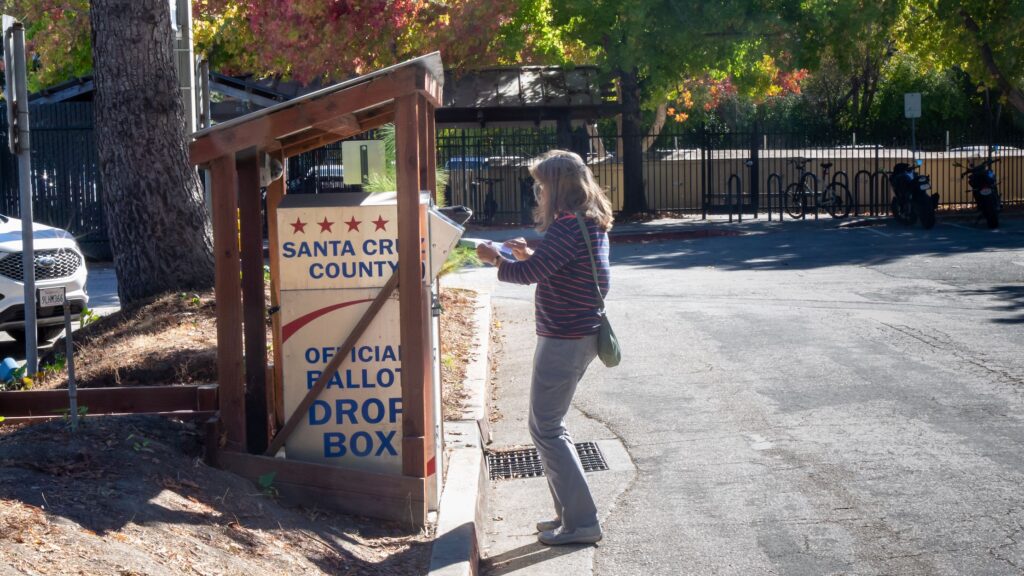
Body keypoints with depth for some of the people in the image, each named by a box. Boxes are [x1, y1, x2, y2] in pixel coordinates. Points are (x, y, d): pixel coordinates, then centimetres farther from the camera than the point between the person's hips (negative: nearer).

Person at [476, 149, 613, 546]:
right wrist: (531, 255, 10)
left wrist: (496, 259, -5)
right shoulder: (592, 224, 12)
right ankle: (569, 513, 23)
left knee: (546, 429, -4)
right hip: (581, 334, 10)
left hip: (564, 339, -10)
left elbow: (530, 273, -22)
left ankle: (581, 523, -2)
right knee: (550, 425, 18)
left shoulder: (568, 226, -20)